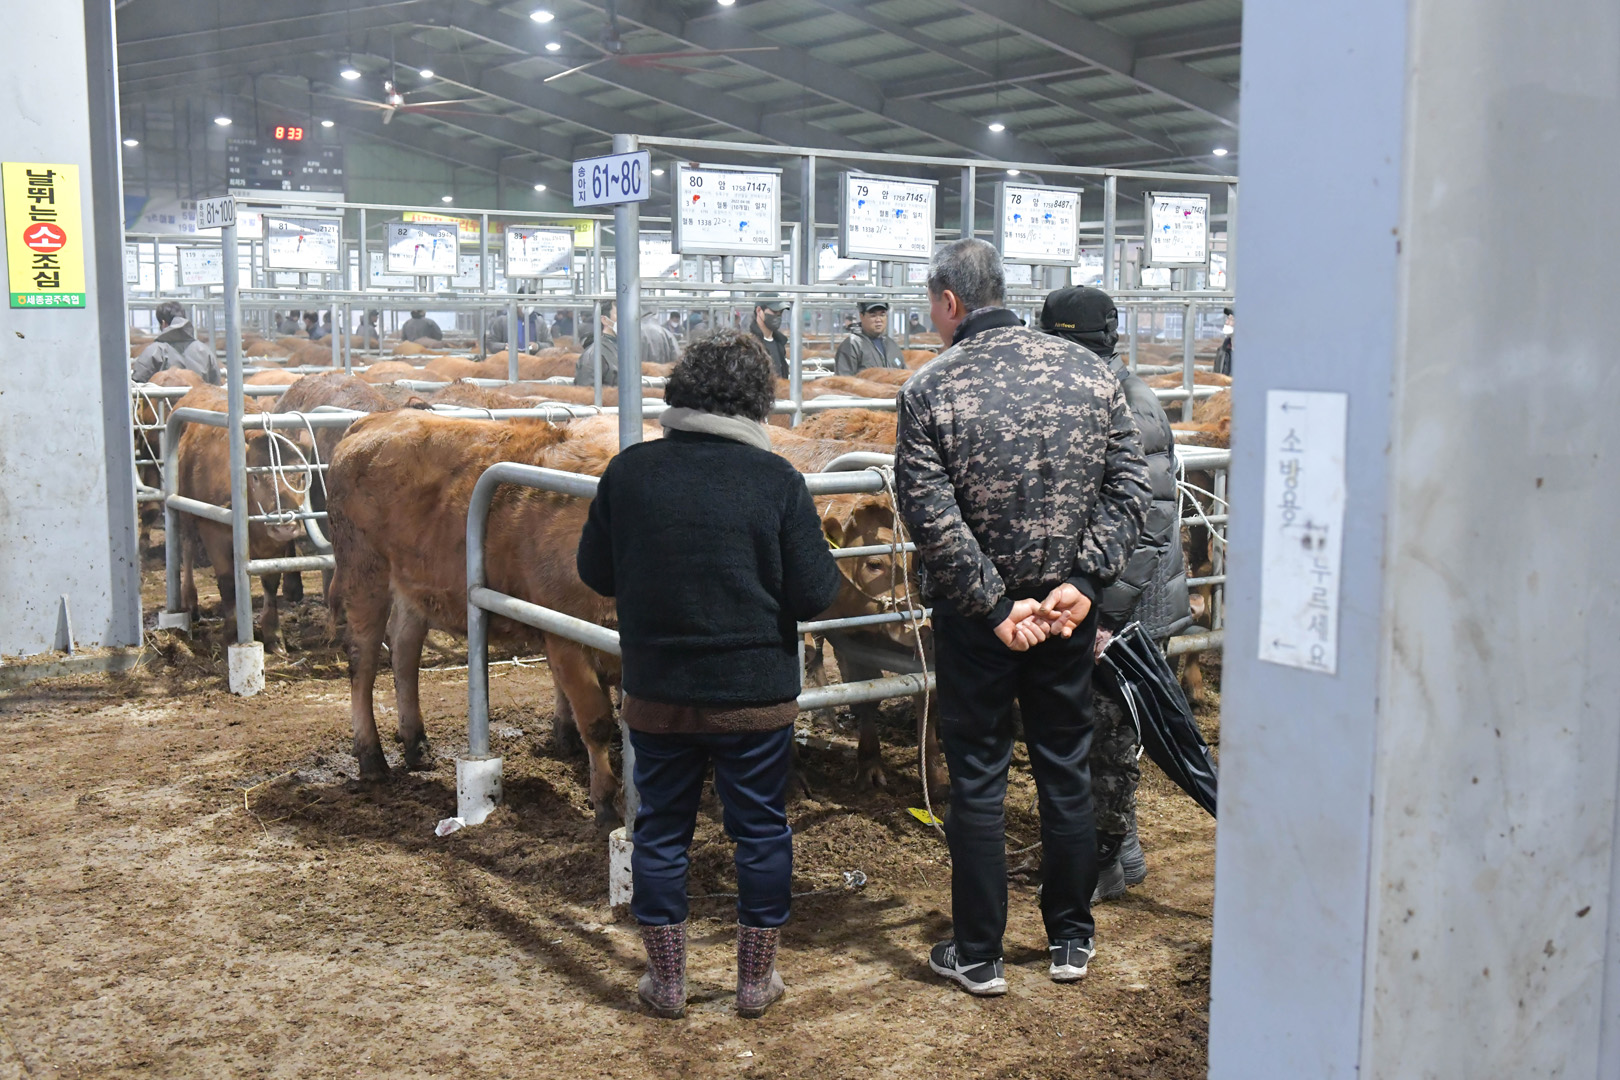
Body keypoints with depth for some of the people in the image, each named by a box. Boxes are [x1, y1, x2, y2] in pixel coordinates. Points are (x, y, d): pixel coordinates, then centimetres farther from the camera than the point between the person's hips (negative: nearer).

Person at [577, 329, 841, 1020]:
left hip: (657, 696, 2)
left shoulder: (628, 472, -5)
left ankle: (666, 981, 23)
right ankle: (755, 979, 23)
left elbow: (595, 572, 4)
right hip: (757, 697, -1)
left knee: (661, 829, 14)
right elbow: (813, 595, -11)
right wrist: (825, 563, 10)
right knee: (761, 831, 13)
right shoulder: (777, 481, -12)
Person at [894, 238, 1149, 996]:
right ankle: (1071, 941, 28)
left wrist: (997, 605, -12)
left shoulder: (929, 390, -11)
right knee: (1066, 772, 16)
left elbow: (932, 520, -18)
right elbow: (1129, 490, -2)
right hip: (1069, 610, 3)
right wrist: (1082, 582, -6)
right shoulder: (1089, 372, 0)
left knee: (977, 780, 8)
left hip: (974, 618, -3)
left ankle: (977, 956, 18)